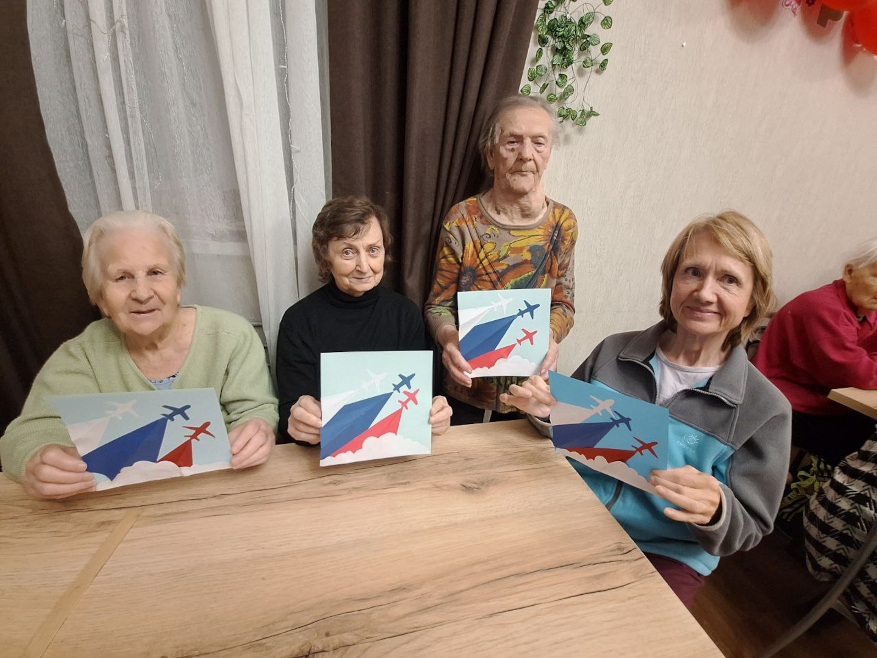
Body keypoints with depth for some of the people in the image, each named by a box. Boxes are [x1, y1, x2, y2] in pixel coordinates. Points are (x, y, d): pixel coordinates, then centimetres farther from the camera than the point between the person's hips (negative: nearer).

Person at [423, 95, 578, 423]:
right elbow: (439, 305, -8)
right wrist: (448, 336, -28)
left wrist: (550, 335, -20)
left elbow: (563, 303, 0)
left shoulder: (562, 223, -6)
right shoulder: (462, 221, -14)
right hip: (468, 383, -2)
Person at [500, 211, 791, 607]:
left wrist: (715, 510, -23)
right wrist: (545, 413, -13)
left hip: (665, 555, -1)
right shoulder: (614, 352, -4)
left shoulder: (765, 410, -8)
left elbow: (749, 530, -1)